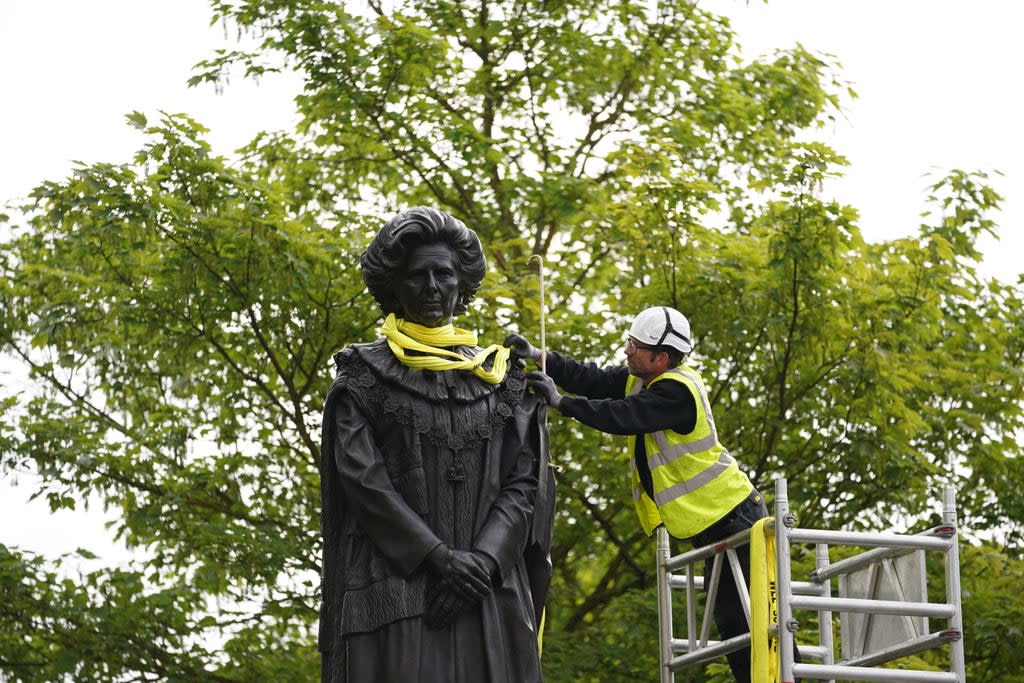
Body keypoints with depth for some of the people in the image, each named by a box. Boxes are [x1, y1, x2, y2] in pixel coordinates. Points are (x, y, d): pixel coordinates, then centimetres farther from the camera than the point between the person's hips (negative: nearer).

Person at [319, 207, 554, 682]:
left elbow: (524, 483, 6)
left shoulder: (501, 378, 15)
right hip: (395, 585, -2)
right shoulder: (363, 377, 8)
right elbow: (362, 478, -4)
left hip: (492, 596, 2)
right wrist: (438, 557, -15)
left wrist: (482, 561, -12)